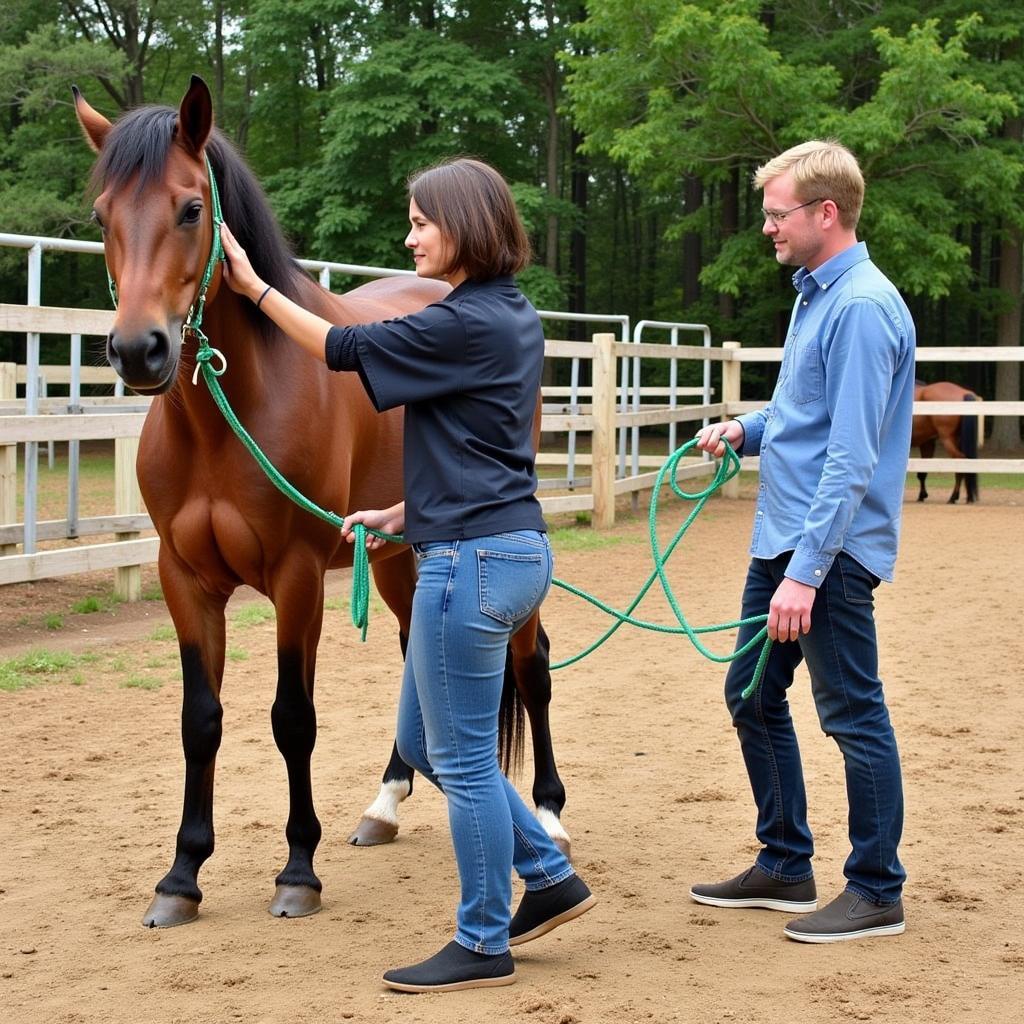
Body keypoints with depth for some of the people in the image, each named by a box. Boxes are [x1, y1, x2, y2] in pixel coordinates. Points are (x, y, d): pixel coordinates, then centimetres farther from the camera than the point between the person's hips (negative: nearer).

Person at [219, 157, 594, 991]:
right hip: (512, 546, 10)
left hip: (473, 561, -10)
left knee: (461, 757, 1)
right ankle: (551, 877, 24)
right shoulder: (514, 319, 12)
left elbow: (343, 349, -9)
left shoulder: (465, 325, -18)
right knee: (424, 743, 19)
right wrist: (404, 513, 18)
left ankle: (483, 945, 13)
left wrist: (253, 287, -1)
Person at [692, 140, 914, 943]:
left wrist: (807, 572, -26)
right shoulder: (815, 294, 13)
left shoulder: (861, 307, -19)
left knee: (854, 715, -1)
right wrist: (745, 431, 7)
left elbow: (851, 456, -24)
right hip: (782, 539, 10)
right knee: (752, 696, 16)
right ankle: (785, 865, 28)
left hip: (831, 546, -10)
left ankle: (877, 891, 11)